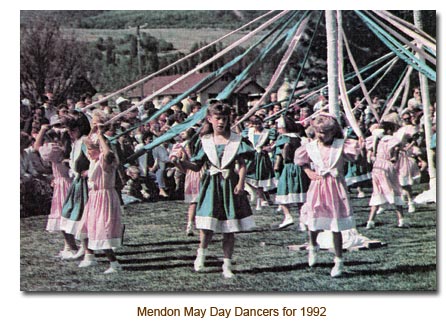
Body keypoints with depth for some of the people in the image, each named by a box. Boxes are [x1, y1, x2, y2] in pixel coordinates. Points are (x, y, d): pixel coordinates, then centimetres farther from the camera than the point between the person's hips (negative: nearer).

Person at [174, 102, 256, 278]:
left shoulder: (236, 139, 2)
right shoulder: (205, 140, 5)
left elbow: (242, 165, 0)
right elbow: (197, 166, 6)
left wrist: (241, 183, -15)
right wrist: (183, 162, -13)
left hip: (230, 184, 0)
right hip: (211, 185, 0)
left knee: (229, 228, 4)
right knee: (207, 225, -9)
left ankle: (227, 265, 14)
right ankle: (201, 254, 19)